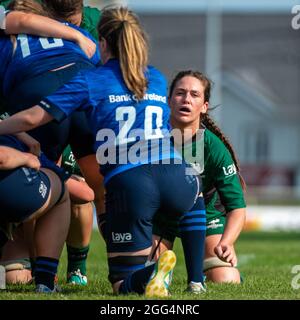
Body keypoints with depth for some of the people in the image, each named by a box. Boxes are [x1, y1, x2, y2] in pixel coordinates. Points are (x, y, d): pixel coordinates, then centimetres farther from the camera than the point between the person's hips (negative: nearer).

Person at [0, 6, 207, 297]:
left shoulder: (90, 81, 11)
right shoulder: (157, 79, 25)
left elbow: (32, 118, 5)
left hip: (127, 183, -3)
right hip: (174, 176, 3)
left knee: (123, 283, 9)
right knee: (195, 200, 41)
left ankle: (151, 273, -28)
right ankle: (196, 281, 22)